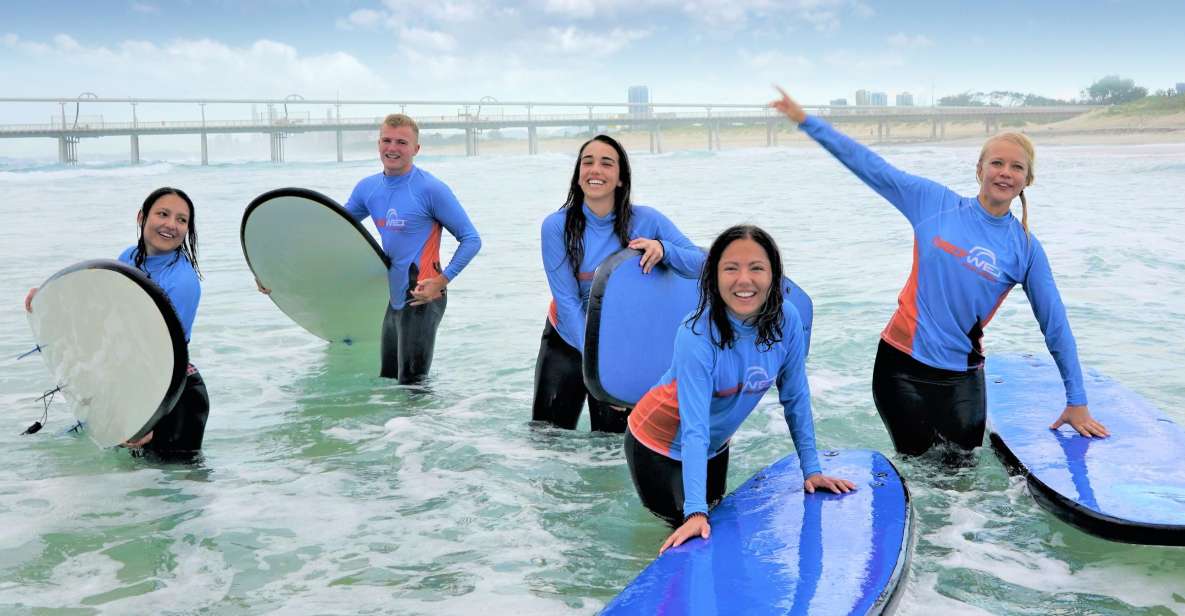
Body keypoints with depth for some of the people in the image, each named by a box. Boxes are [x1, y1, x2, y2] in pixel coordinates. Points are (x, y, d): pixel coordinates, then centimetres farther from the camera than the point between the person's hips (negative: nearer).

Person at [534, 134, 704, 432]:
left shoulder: (645, 220, -11)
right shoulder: (556, 226, -14)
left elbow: (701, 263, -11)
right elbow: (567, 301, -17)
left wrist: (663, 248, -30)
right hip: (567, 343, 0)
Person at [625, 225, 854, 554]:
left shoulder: (786, 320, -20)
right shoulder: (697, 335, -34)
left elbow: (795, 398, -7)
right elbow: (694, 430, -37)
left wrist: (811, 469, -5)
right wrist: (695, 512, -42)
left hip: (716, 446, 5)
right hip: (661, 446, -5)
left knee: (717, 526, 21)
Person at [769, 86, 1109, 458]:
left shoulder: (1025, 249, -3)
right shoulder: (935, 203, -3)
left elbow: (1055, 326, 2)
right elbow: (868, 164, -1)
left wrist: (1077, 402, 5)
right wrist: (805, 120, 0)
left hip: (960, 377, 1)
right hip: (901, 363, 0)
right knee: (916, 462, 11)